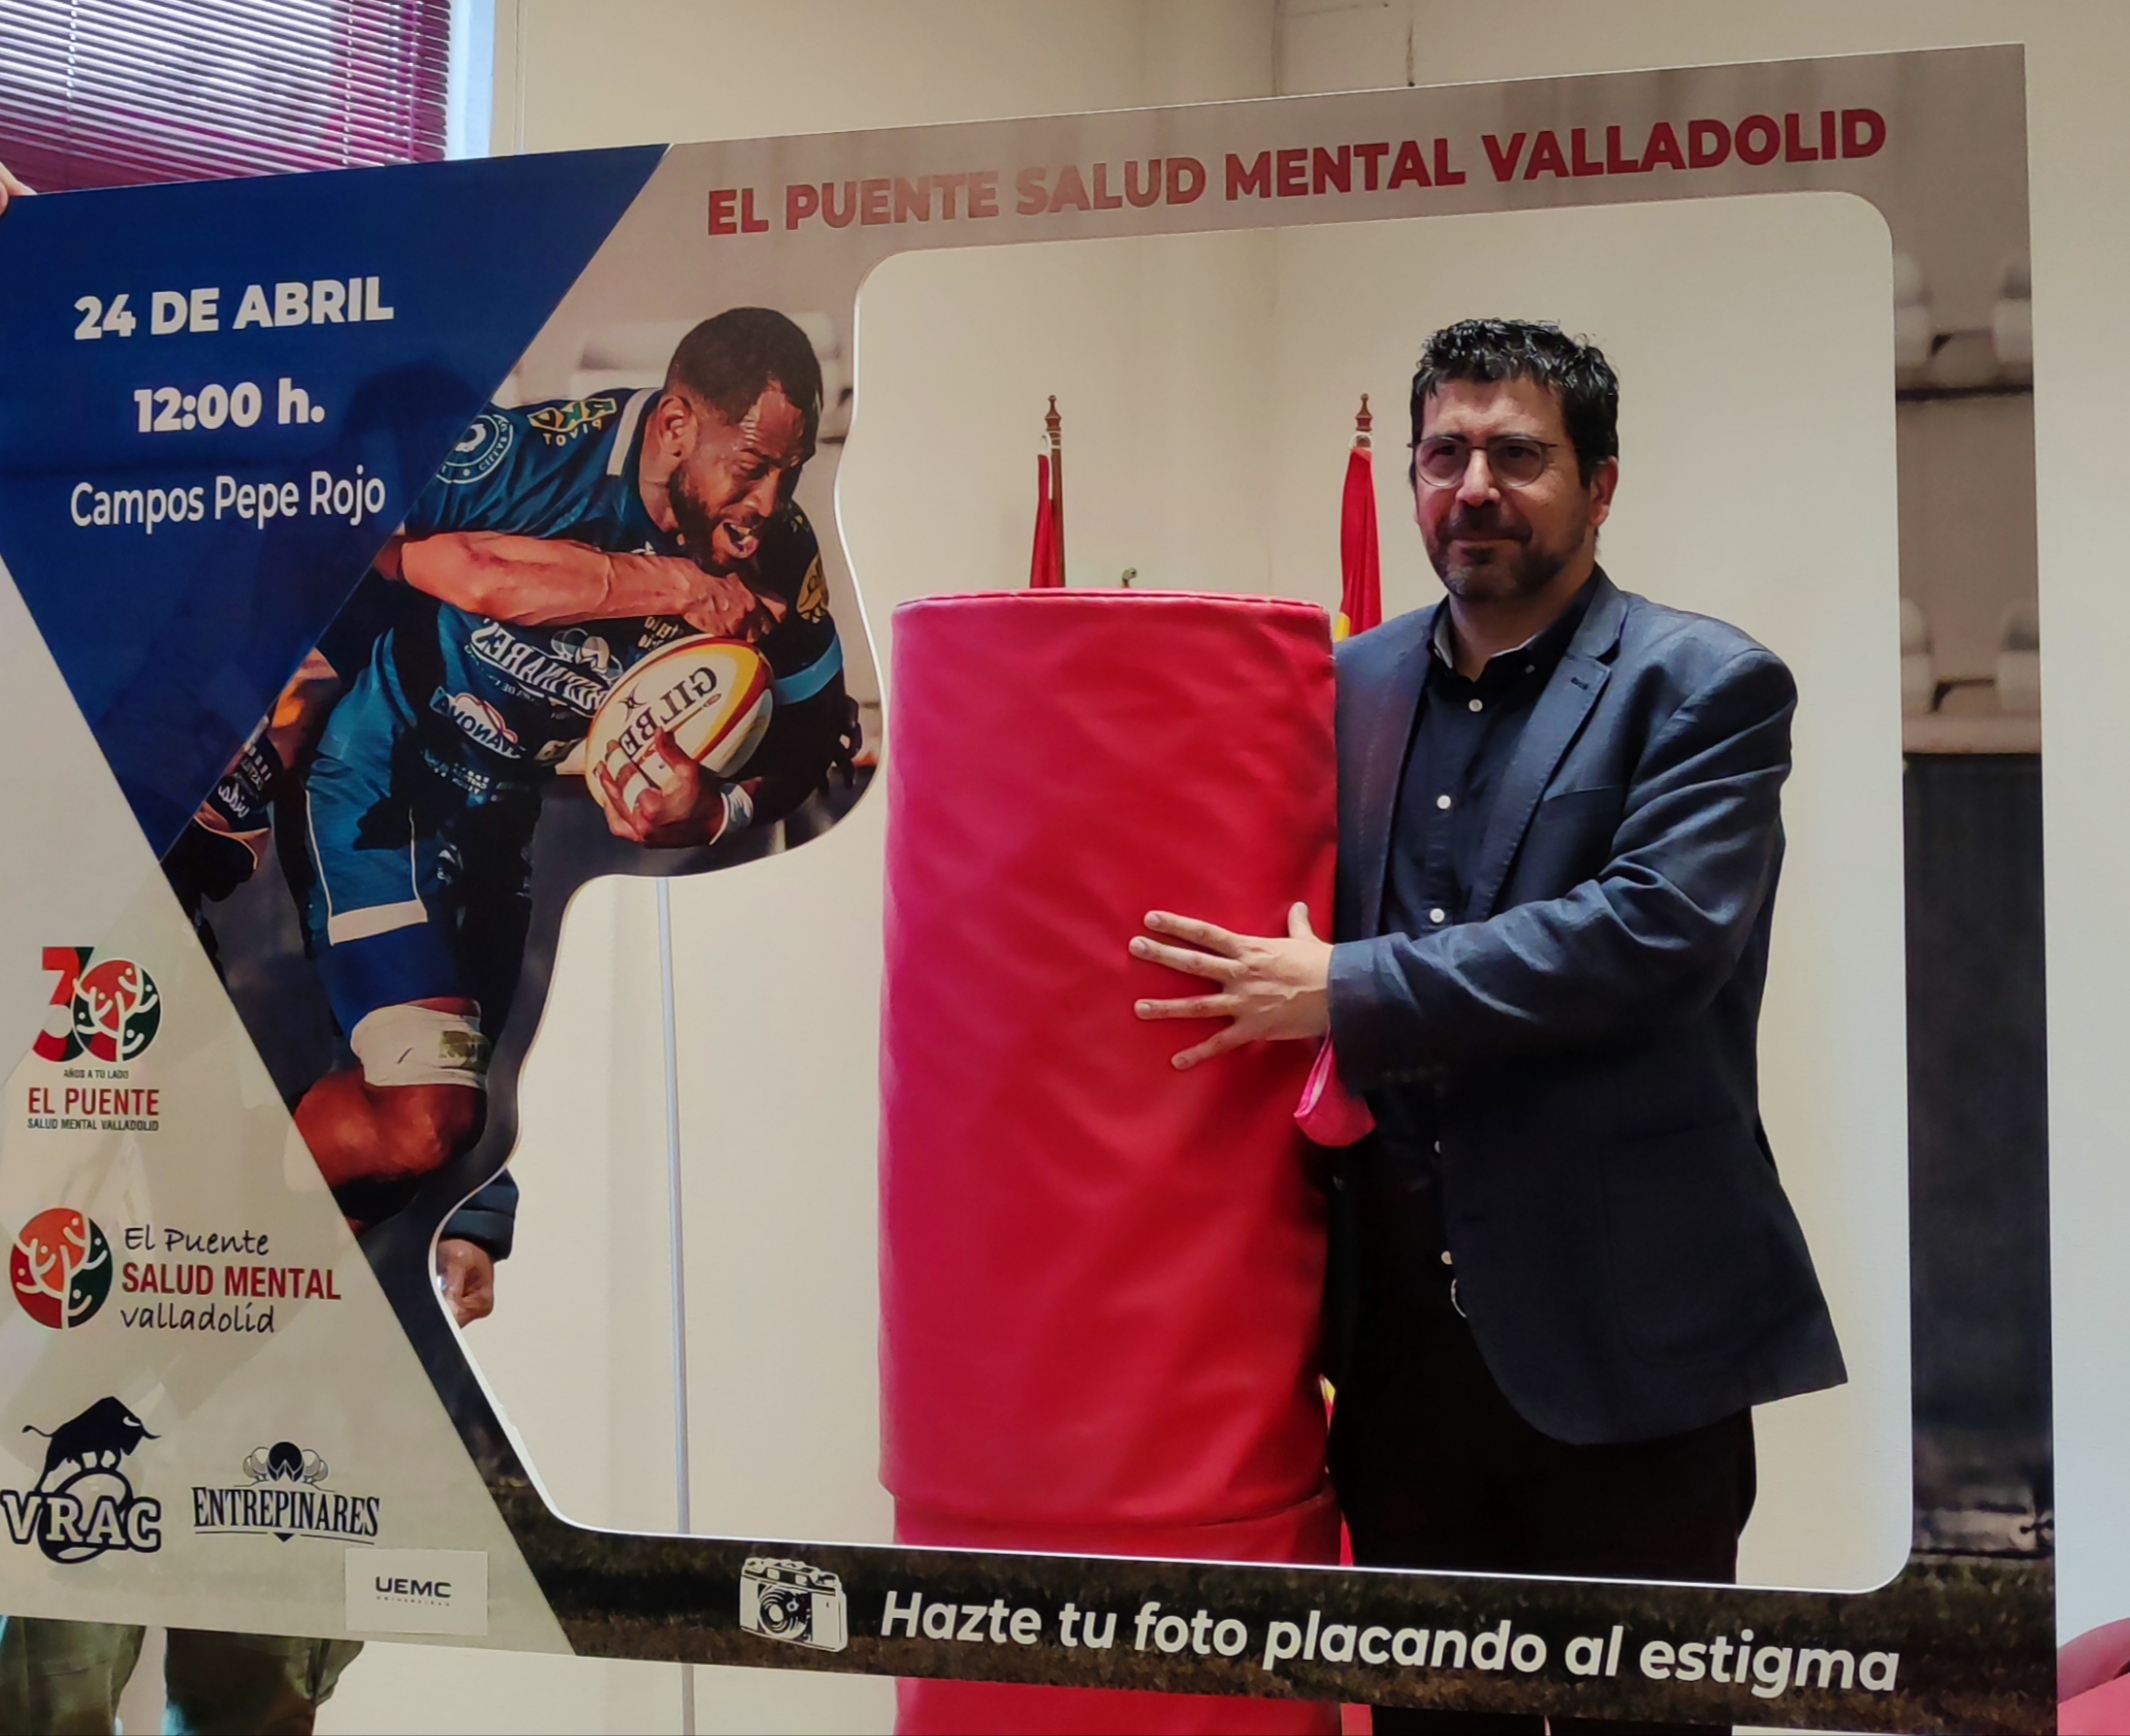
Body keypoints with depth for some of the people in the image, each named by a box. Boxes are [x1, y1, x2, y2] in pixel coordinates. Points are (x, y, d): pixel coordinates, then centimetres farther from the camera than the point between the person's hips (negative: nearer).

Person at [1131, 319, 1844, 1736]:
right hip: (1399, 1323, 5)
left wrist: (1346, 992, -22)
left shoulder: (1707, 688, -6)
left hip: (1621, 1338, -5)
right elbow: (1293, 924, 19)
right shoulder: (1355, 685, 11)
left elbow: (1659, 930, -20)